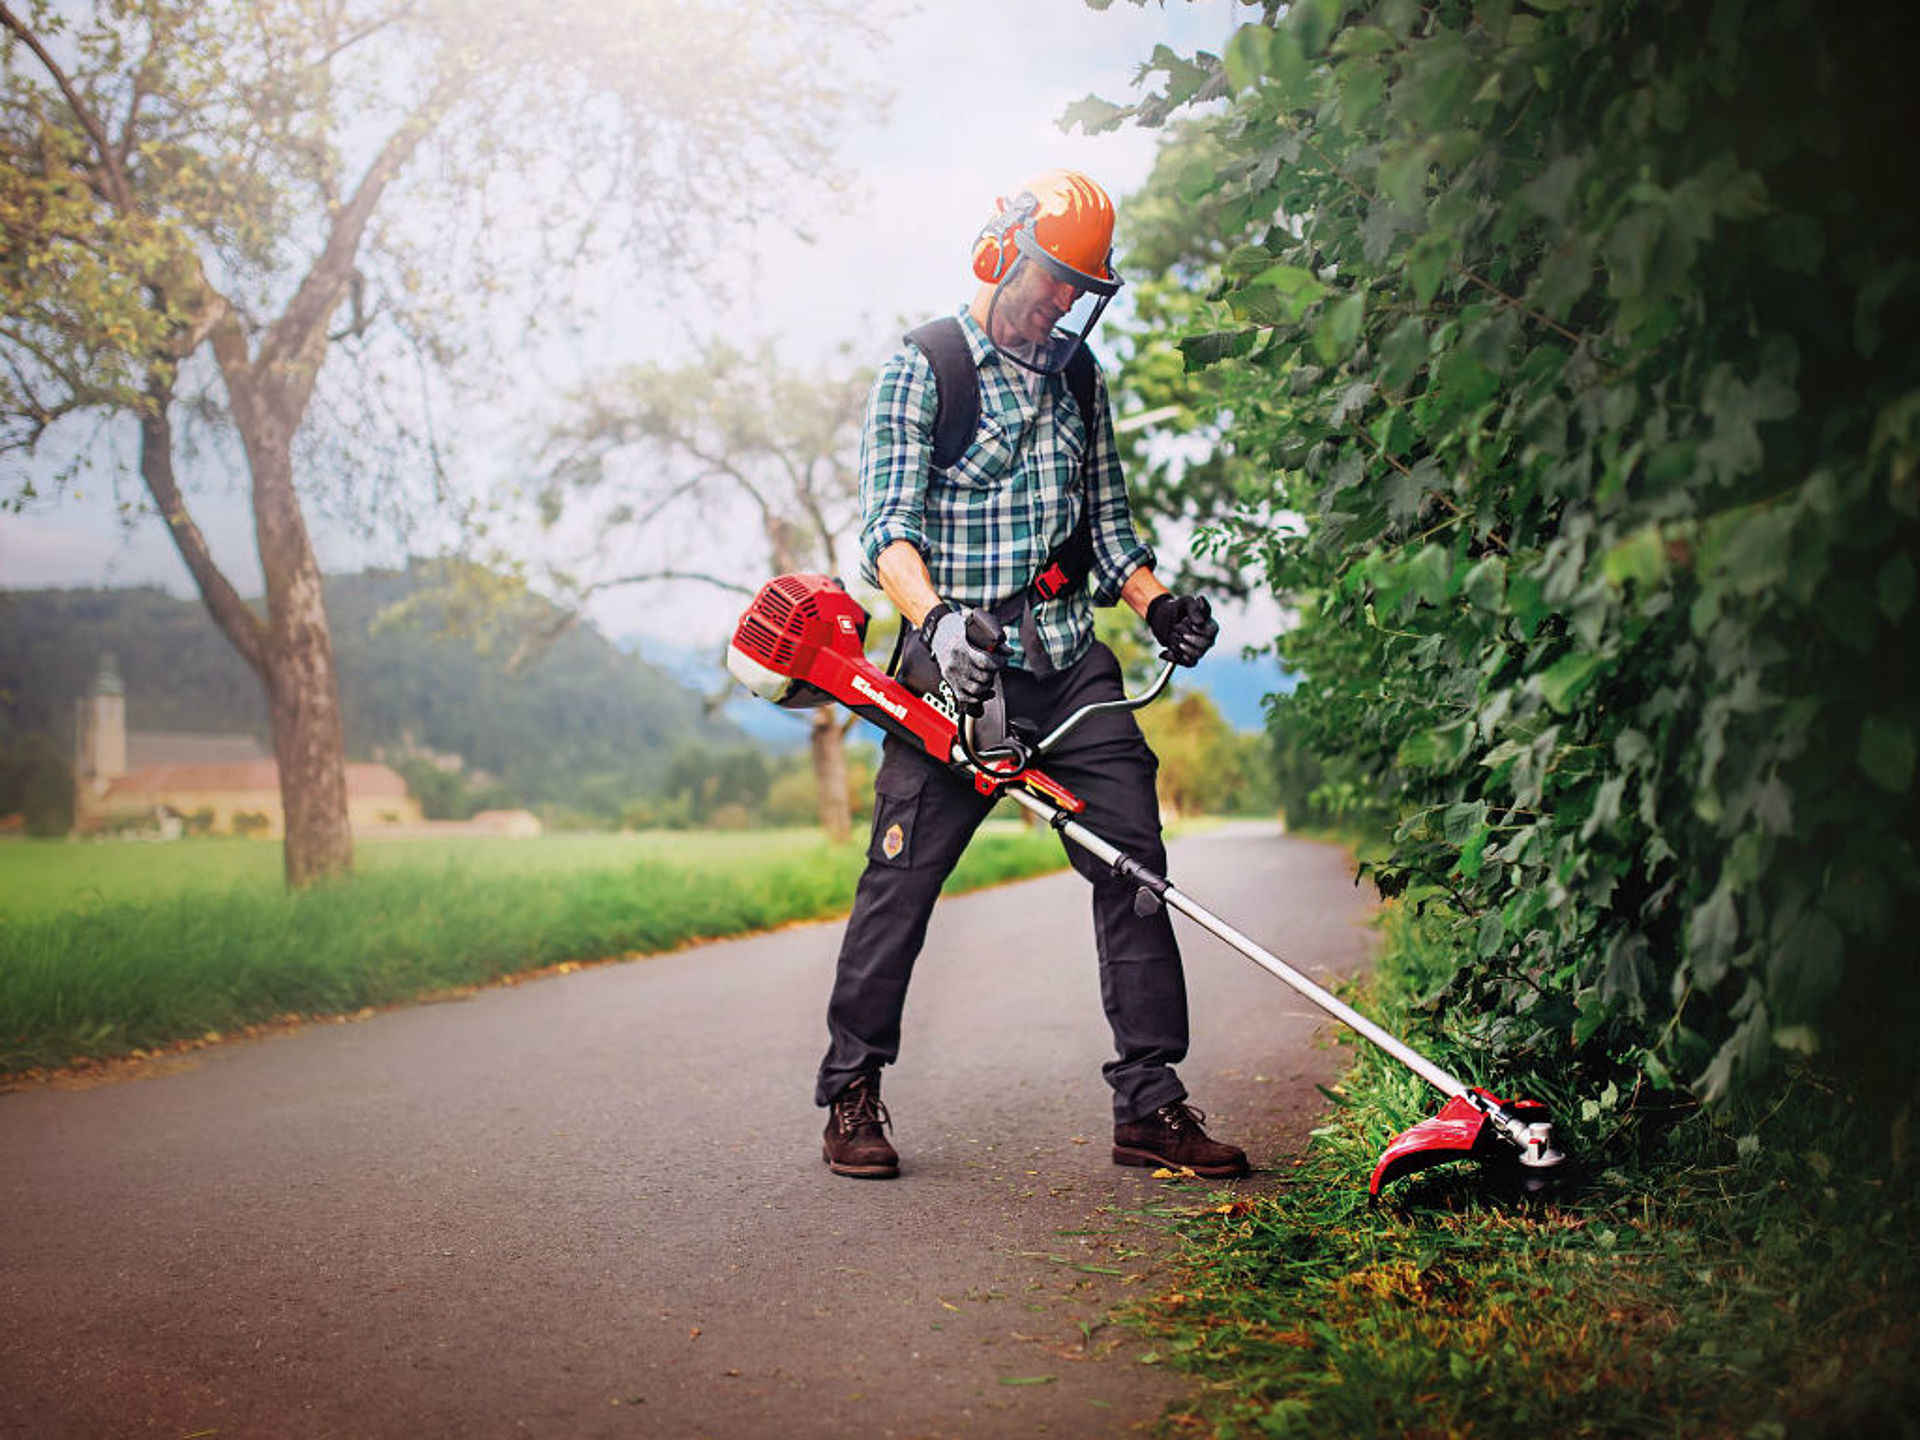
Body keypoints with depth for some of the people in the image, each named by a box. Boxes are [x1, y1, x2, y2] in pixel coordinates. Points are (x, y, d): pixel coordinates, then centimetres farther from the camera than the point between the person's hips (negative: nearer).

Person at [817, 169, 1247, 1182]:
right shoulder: (922, 368, 0)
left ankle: (1149, 1103, 4)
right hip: (961, 665, -5)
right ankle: (852, 1092, 12)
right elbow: (888, 526, -10)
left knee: (1134, 864, -2)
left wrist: (1157, 602, 4)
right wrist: (935, 620, -28)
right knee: (902, 877, -4)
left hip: (1071, 664, 5)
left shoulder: (1078, 376, 18)